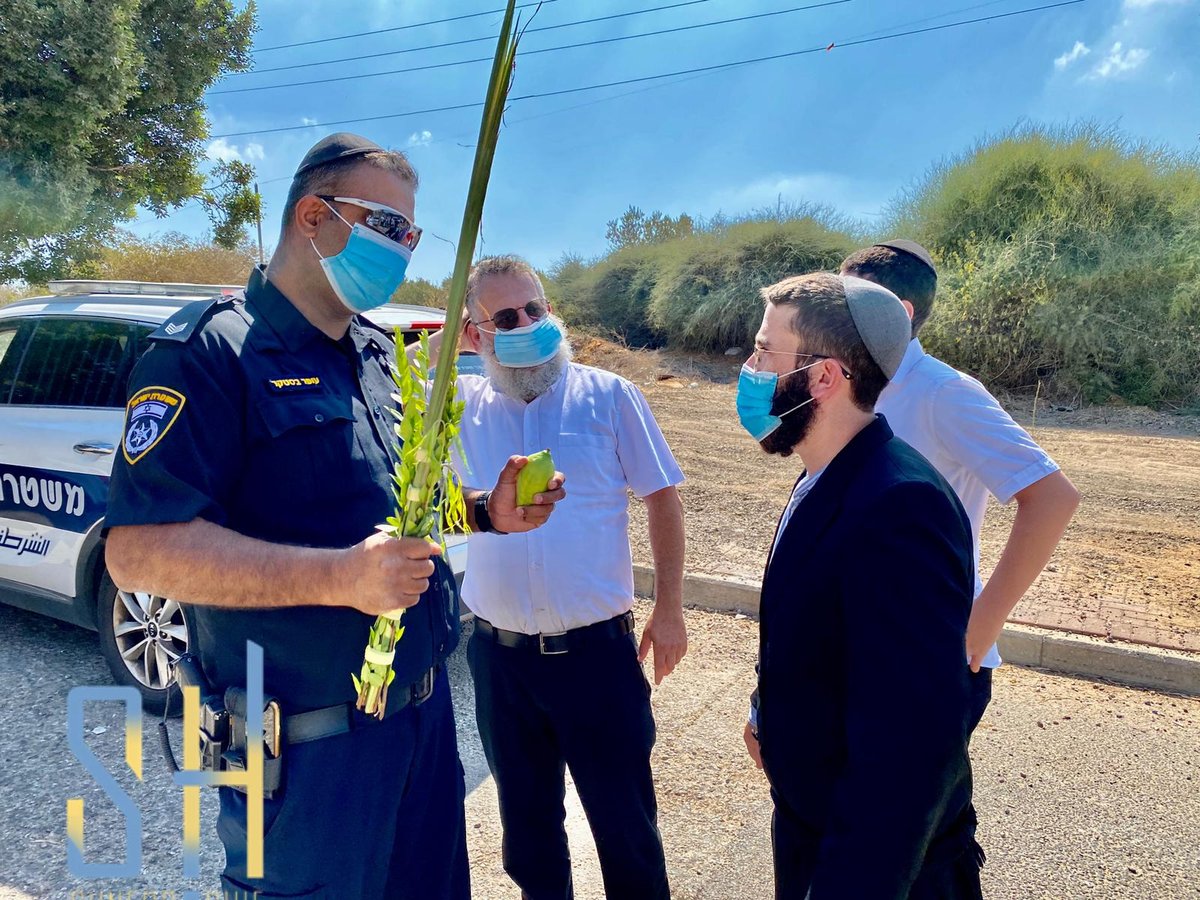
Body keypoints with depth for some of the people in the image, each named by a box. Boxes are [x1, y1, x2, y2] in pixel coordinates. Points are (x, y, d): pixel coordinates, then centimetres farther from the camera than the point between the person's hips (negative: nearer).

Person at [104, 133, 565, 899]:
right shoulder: (211, 352, -15)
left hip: (426, 709, 8)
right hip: (313, 742, -7)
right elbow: (139, 550, -22)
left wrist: (487, 512, 1)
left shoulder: (381, 354, 10)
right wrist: (337, 576, -30)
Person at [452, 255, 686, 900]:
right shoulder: (458, 405, 1)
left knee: (626, 821, 13)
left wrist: (669, 609, -2)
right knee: (526, 821, 22)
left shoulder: (608, 395, -4)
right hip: (499, 656, 3)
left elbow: (661, 499, 0)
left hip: (598, 648, -2)